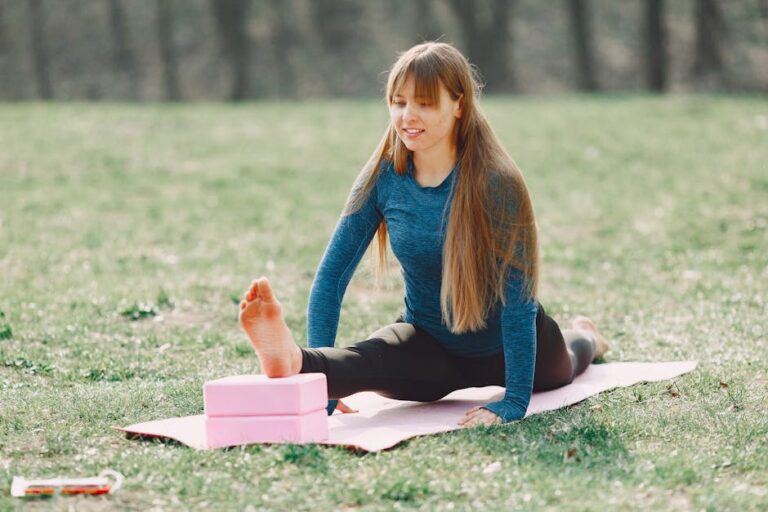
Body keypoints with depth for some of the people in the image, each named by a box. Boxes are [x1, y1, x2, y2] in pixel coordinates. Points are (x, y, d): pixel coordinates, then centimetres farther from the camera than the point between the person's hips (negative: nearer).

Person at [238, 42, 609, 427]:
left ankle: (583, 338, 61)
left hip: (504, 348, -1)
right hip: (430, 346, 1)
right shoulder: (383, 178, -19)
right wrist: (323, 379, -30)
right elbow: (332, 273, -21)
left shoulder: (496, 182, -30)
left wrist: (514, 402, -37)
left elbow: (517, 297, -32)